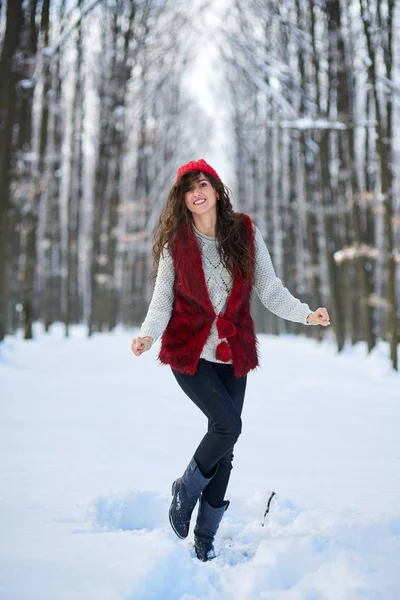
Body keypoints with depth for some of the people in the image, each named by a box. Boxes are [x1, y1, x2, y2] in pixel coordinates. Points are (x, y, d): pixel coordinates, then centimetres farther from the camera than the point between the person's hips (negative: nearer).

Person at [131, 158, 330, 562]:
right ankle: (185, 492, 8)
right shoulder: (176, 241, -2)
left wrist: (305, 314, -14)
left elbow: (269, 290, 1)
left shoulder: (245, 233, 1)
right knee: (227, 425, -19)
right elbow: (163, 298, -3)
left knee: (224, 448, 5)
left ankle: (206, 537, 20)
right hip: (189, 351, -2)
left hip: (232, 354, 3)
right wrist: (149, 333, -21)